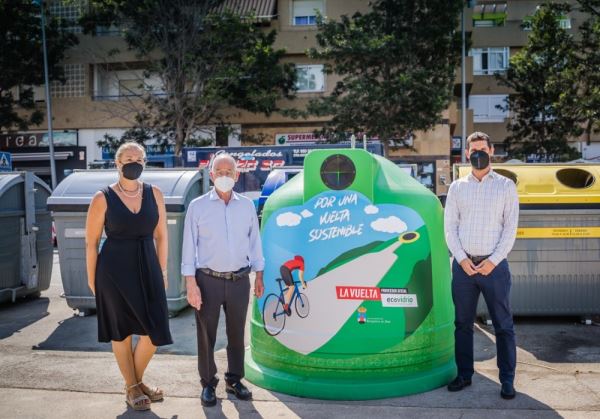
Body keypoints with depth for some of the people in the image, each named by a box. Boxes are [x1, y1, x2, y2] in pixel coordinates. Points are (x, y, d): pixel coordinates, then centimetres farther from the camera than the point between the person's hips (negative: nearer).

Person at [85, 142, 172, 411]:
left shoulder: (154, 194, 3)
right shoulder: (103, 198, -6)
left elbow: (161, 236, 7)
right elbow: (91, 242, -1)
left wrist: (162, 272, 7)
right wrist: (92, 279, 1)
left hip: (146, 267, 3)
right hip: (115, 269, -3)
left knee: (155, 330, 3)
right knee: (122, 331, 9)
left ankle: (137, 381, 29)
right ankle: (131, 388, 28)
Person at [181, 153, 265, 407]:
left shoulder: (247, 206, 6)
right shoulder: (198, 206, -2)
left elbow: (254, 241, 11)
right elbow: (189, 246, -4)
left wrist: (259, 276, 10)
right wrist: (190, 283, -9)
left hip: (239, 280, 3)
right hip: (208, 280, -2)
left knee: (237, 333, 12)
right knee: (206, 334, 6)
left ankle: (234, 380, 28)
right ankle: (208, 384, 21)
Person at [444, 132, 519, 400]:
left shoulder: (506, 186, 5)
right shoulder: (457, 187, 9)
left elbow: (510, 228, 0)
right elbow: (449, 227, 5)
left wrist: (493, 261, -10)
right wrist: (462, 259, -7)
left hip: (494, 265, -2)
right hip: (463, 265, 2)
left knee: (503, 325, 3)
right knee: (462, 324, 8)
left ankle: (507, 380, 14)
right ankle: (464, 375, 21)